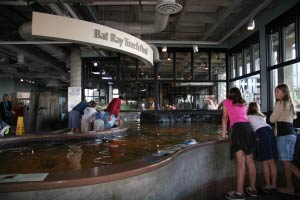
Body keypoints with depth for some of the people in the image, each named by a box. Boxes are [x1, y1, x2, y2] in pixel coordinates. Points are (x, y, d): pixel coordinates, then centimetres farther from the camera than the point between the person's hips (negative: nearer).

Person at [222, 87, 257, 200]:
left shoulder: (226, 102, 17)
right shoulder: (243, 103, 28)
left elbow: (225, 118, 16)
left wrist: (224, 133, 20)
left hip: (238, 127, -5)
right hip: (249, 127, 5)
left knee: (241, 161, -12)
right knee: (250, 160, 9)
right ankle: (252, 188, 16)